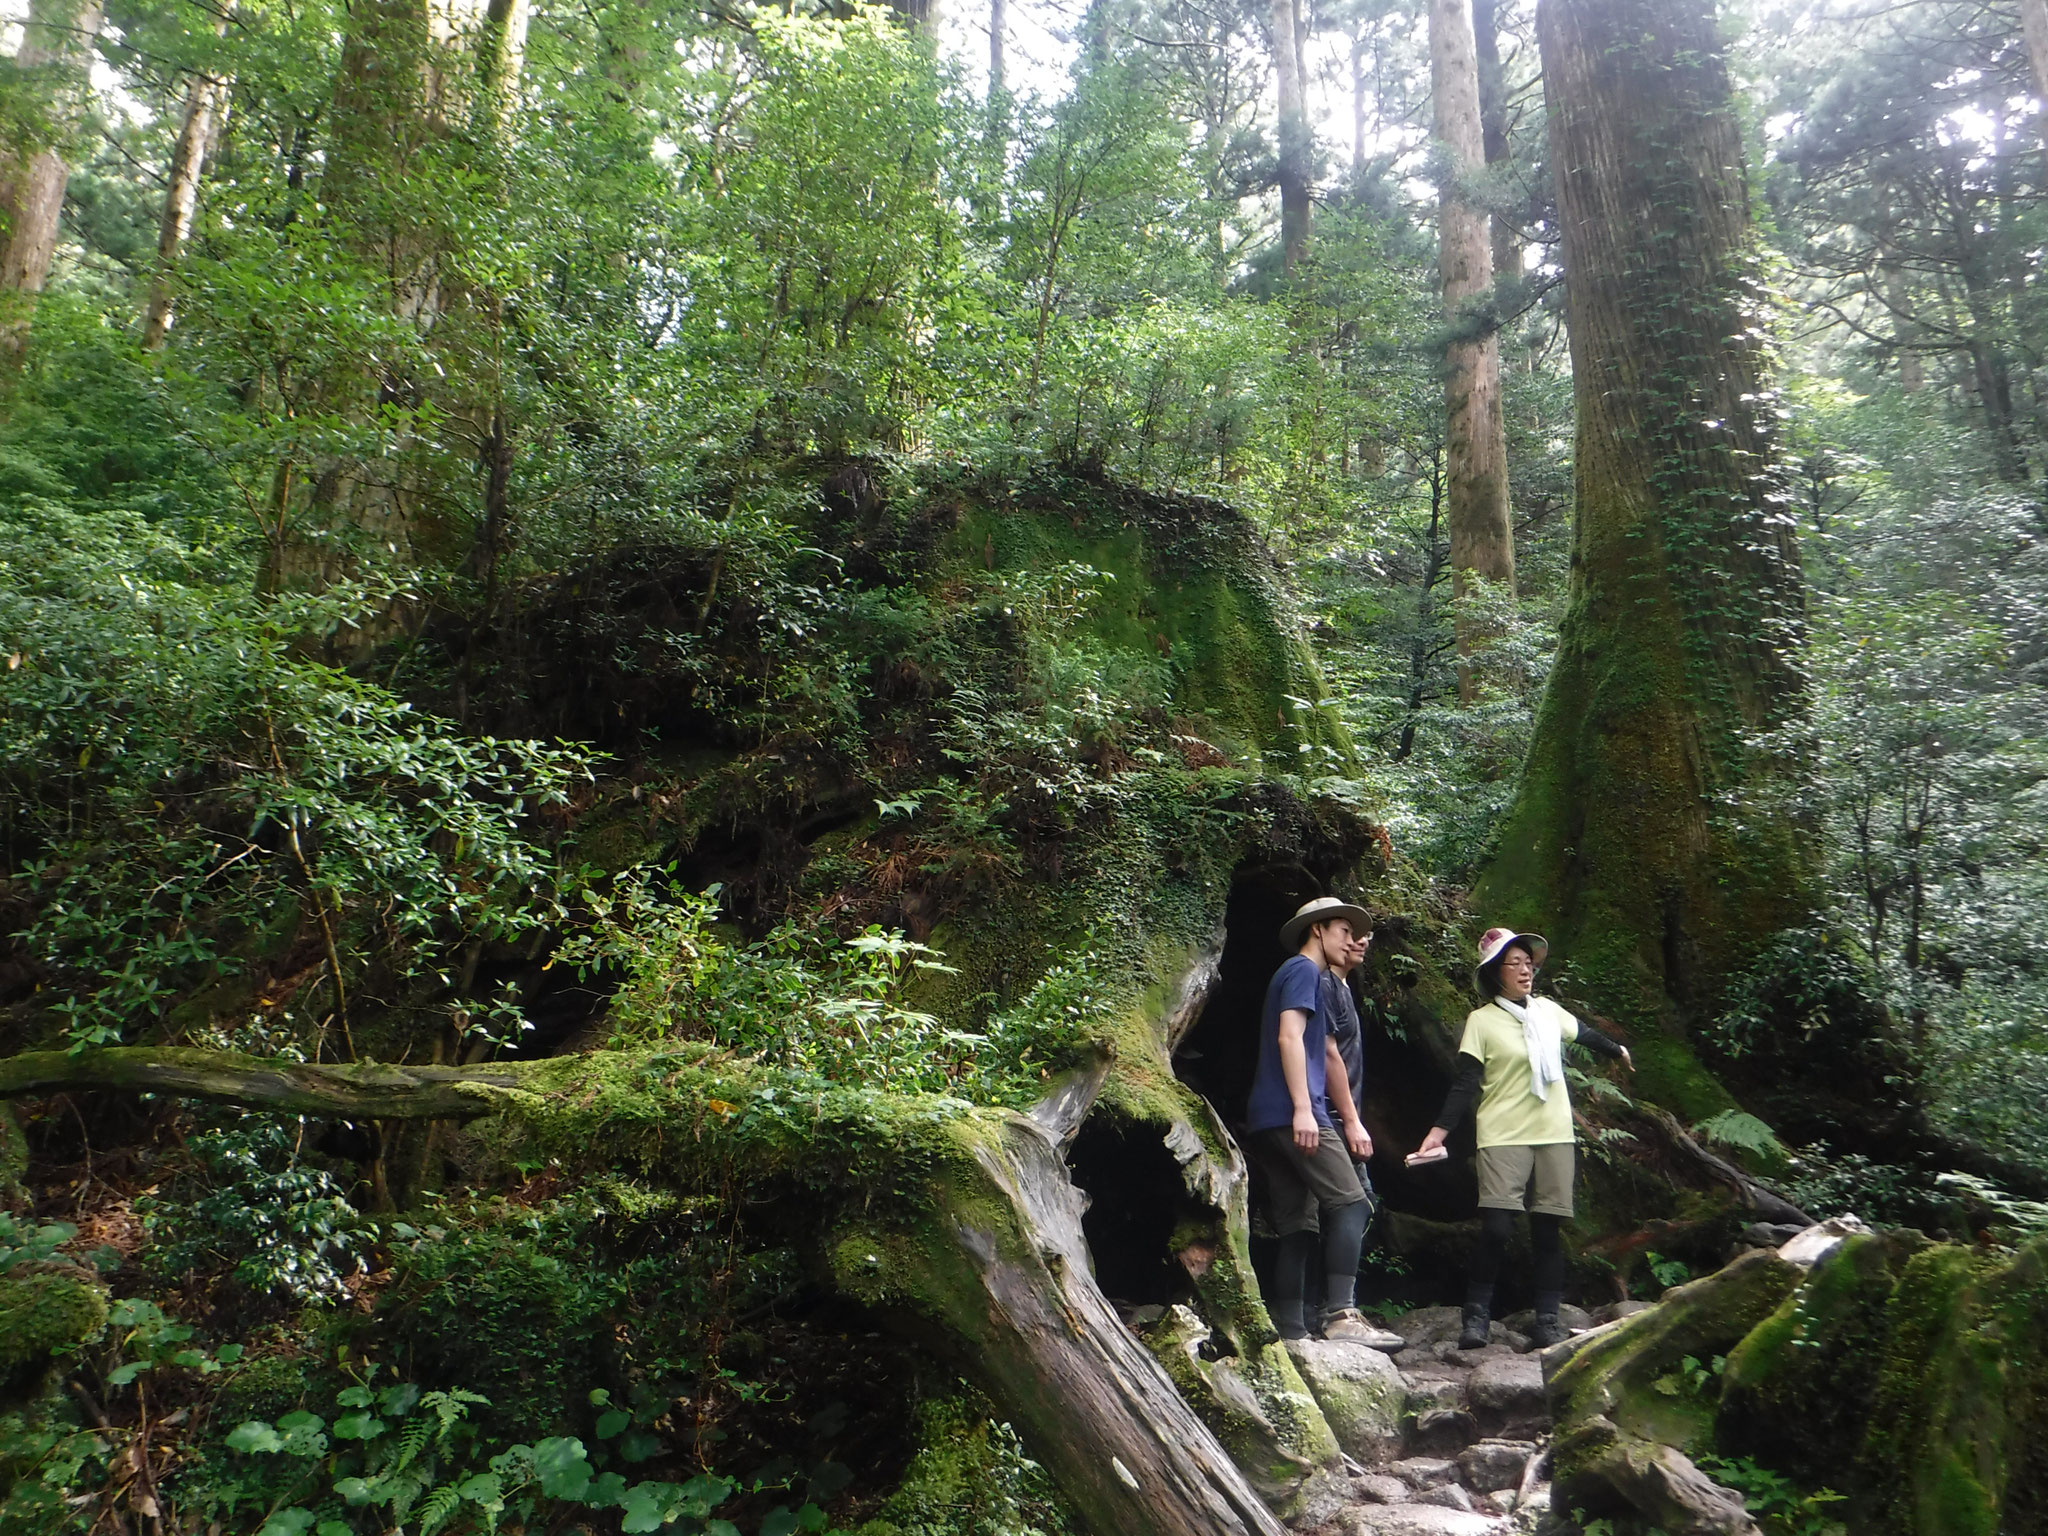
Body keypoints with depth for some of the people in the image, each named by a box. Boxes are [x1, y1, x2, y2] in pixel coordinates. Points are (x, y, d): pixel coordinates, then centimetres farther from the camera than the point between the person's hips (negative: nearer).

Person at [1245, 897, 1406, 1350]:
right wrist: (1303, 1108, -22)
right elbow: (1289, 1037, -15)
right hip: (1292, 1114, -10)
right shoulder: (1303, 970, -1)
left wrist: (1352, 1122, 33)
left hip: (1270, 1124, 10)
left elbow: (1329, 1056, 33)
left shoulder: (1313, 979, 30)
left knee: (1298, 1228, 6)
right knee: (1350, 1204, -13)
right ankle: (1341, 1313, -20)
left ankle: (1290, 1332, 5)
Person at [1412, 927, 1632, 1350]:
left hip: (1554, 1133, 5)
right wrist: (1440, 1129, -18)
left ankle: (1547, 1317, 12)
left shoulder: (1548, 1010, 10)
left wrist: (1617, 1050, 46)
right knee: (1496, 1228, -12)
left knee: (1549, 1229, 4)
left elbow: (1584, 1034, 31)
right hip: (1504, 1137, -4)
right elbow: (1465, 1084, -8)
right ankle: (1477, 1314, 1)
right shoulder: (1481, 1020, -4)